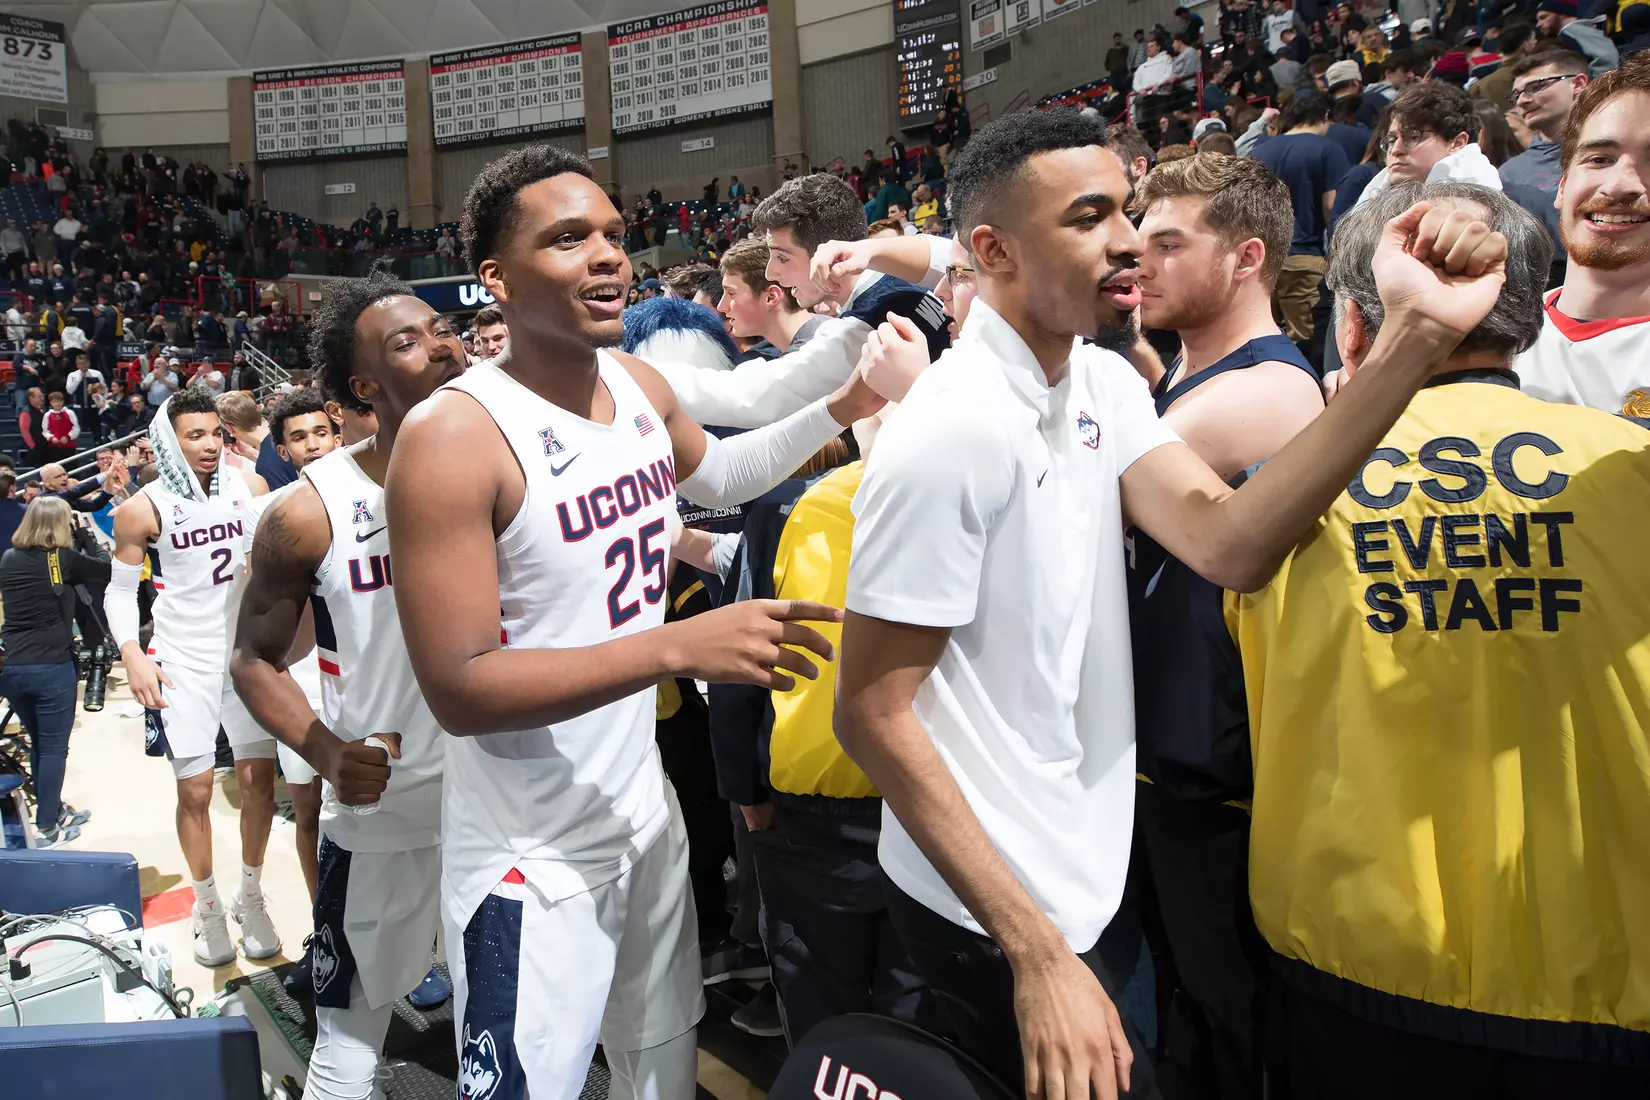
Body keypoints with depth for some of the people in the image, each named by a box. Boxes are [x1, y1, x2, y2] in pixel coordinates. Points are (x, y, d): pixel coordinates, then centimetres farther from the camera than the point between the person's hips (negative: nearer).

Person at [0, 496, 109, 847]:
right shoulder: (63, 558, -8)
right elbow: (107, 570, 2)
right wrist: (85, 537, 11)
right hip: (52, 666, -5)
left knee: (37, 743, 20)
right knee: (54, 747, 4)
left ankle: (53, 810, 32)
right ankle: (47, 828, 7)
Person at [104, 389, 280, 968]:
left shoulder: (250, 487, -4)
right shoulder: (144, 508, -8)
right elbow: (120, 589, 1)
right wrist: (133, 656, -12)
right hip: (184, 659, -2)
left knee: (259, 780, 5)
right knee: (194, 790, 2)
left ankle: (250, 896, 24)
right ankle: (206, 905, 22)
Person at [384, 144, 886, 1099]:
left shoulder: (640, 384, 0)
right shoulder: (454, 436, -22)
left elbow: (715, 471, 23)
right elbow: (458, 688, -26)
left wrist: (840, 409, 9)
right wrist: (680, 646, -31)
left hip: (645, 808, 7)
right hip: (532, 857, -7)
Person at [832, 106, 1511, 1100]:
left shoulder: (1104, 383, 1)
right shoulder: (953, 430, -24)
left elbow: (1227, 543, -16)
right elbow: (871, 713, -22)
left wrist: (1415, 342, -24)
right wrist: (1037, 954, -25)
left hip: (1080, 869, 8)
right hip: (992, 906, -8)